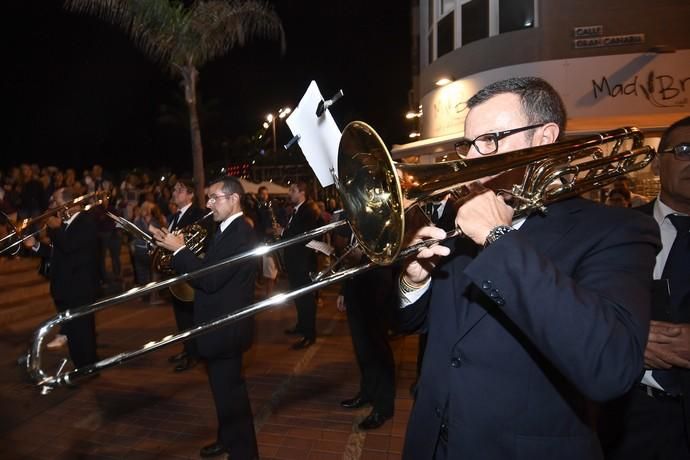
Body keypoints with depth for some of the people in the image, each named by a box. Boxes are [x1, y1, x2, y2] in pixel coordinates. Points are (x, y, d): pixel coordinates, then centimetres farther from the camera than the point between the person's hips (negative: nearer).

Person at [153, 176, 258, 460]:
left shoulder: (240, 234, -22)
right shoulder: (227, 230, 11)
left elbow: (211, 279, -28)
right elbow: (209, 270, 12)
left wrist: (179, 250, -21)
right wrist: (180, 250, -1)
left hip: (226, 328, -10)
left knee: (230, 391, 3)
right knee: (225, 388, 23)